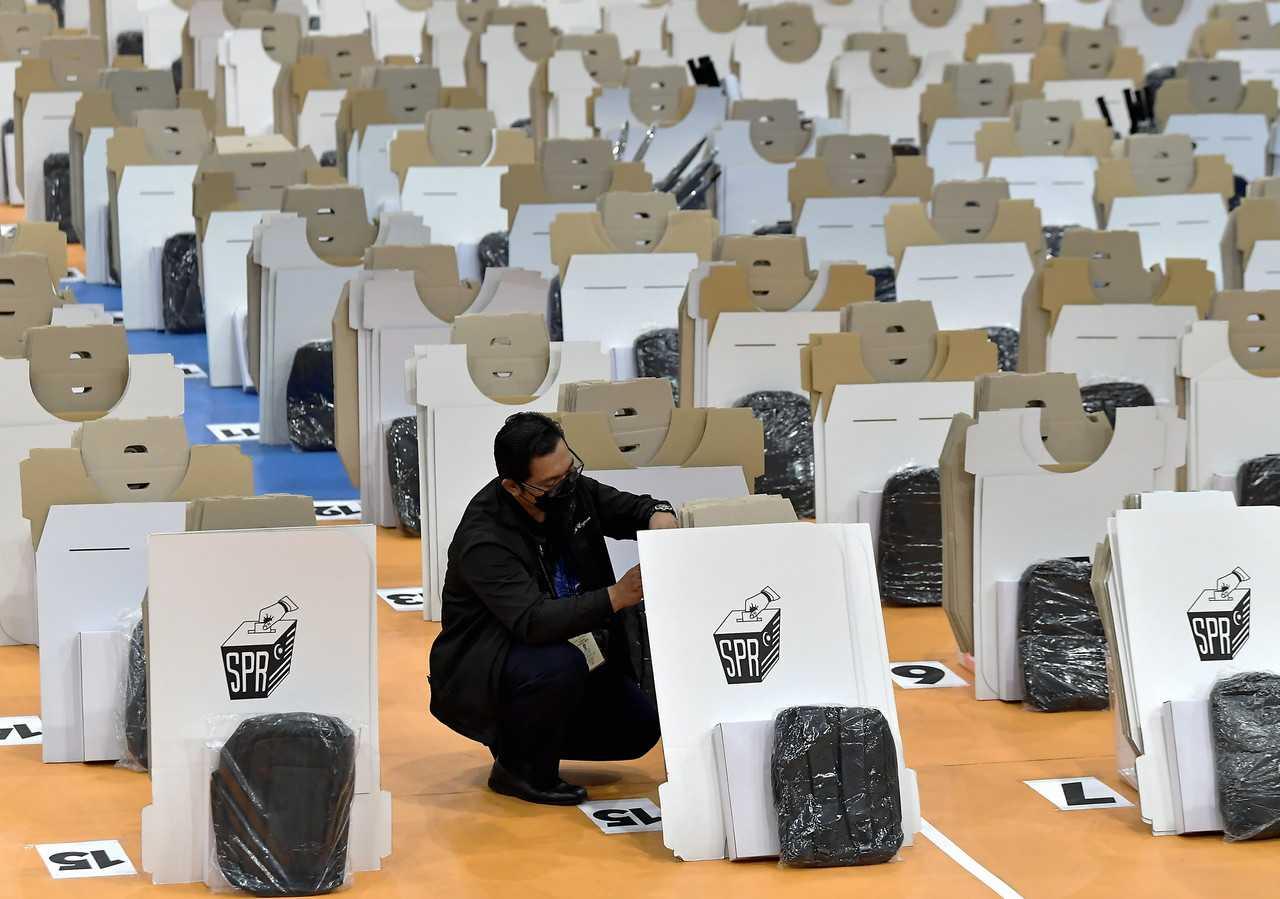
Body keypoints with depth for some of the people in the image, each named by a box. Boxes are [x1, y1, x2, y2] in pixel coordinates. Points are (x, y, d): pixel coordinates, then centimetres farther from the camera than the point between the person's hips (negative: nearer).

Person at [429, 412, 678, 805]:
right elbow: (532, 621, -39)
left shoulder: (570, 489, -8)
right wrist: (616, 596, -43)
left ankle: (522, 737, 16)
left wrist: (658, 515, -16)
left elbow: (632, 508, 9)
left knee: (640, 728, -3)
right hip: (481, 672, -8)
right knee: (560, 665, -37)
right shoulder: (483, 539, -29)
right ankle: (520, 767, -11)